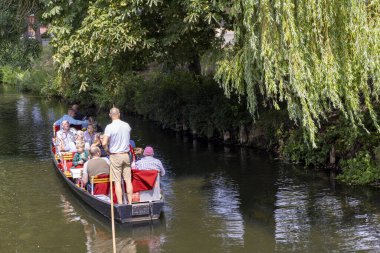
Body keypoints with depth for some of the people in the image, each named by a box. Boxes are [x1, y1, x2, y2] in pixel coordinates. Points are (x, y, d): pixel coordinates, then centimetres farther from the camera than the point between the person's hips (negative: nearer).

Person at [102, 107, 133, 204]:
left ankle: (120, 205, 0)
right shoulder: (127, 125, 2)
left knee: (117, 182, 0)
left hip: (115, 156, -4)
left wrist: (107, 150, -1)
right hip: (126, 155, 4)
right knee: (128, 180, 8)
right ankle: (130, 203, 10)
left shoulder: (109, 127, -12)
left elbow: (104, 143, -18)